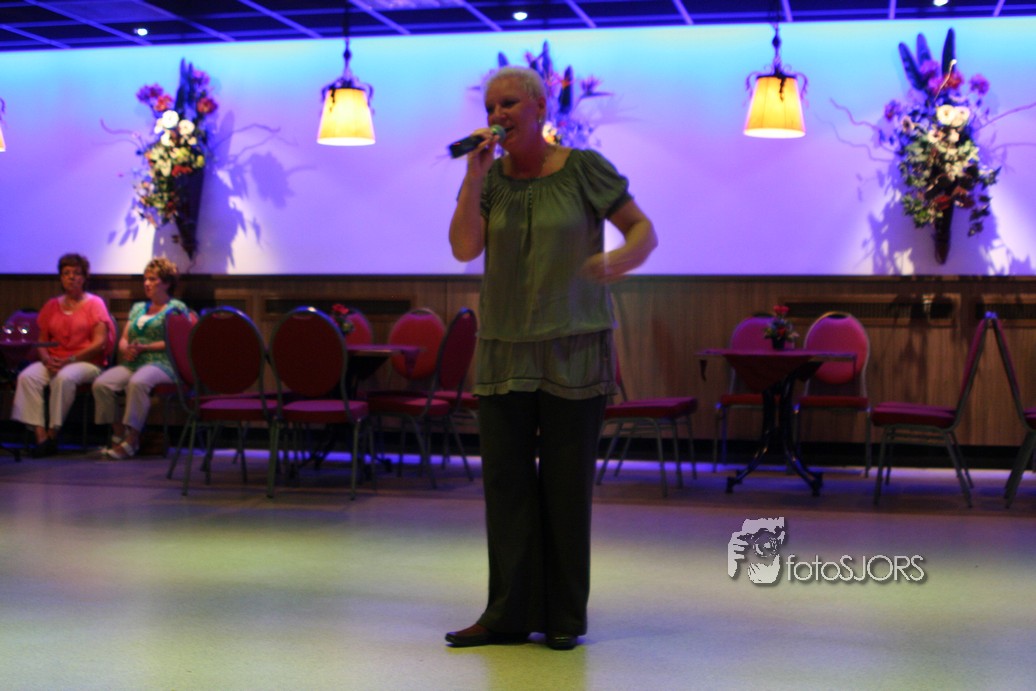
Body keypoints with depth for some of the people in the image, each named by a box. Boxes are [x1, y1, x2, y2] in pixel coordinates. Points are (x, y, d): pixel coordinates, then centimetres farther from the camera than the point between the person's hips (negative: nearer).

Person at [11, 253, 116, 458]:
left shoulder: (94, 303, 5)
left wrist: (70, 359, -15)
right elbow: (42, 341, 15)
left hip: (87, 362, -4)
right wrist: (47, 360, -9)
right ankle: (40, 435, -32)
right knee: (27, 376, -27)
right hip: (53, 362, 4)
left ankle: (53, 433, -27)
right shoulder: (52, 306, 18)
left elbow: (100, 343, -5)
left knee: (64, 377, -37)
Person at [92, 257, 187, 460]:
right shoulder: (138, 308, 27)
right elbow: (124, 339, 23)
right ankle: (118, 434, -15)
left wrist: (144, 348, -12)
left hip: (161, 363, -6)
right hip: (132, 363, 7)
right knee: (101, 383, -22)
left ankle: (131, 440, -33)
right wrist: (126, 349, -2)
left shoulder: (176, 308, 6)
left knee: (137, 382, -38)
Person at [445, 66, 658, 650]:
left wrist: (618, 262, -25)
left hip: (576, 345, -3)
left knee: (567, 482, 1)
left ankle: (566, 616, 11)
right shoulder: (491, 177, 5)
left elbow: (645, 231, -4)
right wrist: (474, 172, -14)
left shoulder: (584, 168, -4)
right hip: (505, 347, 3)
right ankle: (509, 614, 7)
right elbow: (464, 248, -8)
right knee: (505, 479, 1)